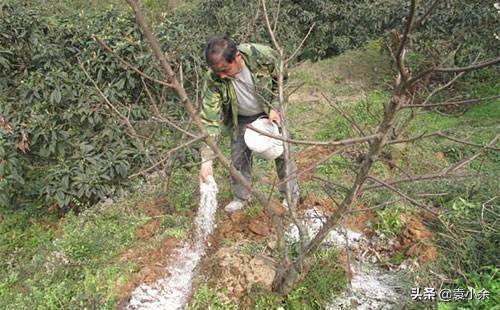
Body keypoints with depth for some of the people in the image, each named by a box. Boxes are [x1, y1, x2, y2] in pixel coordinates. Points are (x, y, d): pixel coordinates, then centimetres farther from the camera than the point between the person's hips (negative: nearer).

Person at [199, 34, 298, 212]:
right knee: (238, 157, 5)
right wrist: (207, 159, -39)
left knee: (282, 151, 7)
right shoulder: (212, 80, -33)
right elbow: (209, 119, -33)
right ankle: (240, 197, 28)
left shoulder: (263, 56, -34)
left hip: (271, 111, 0)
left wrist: (275, 107, -19)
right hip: (241, 119, 1)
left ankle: (291, 193, 29)